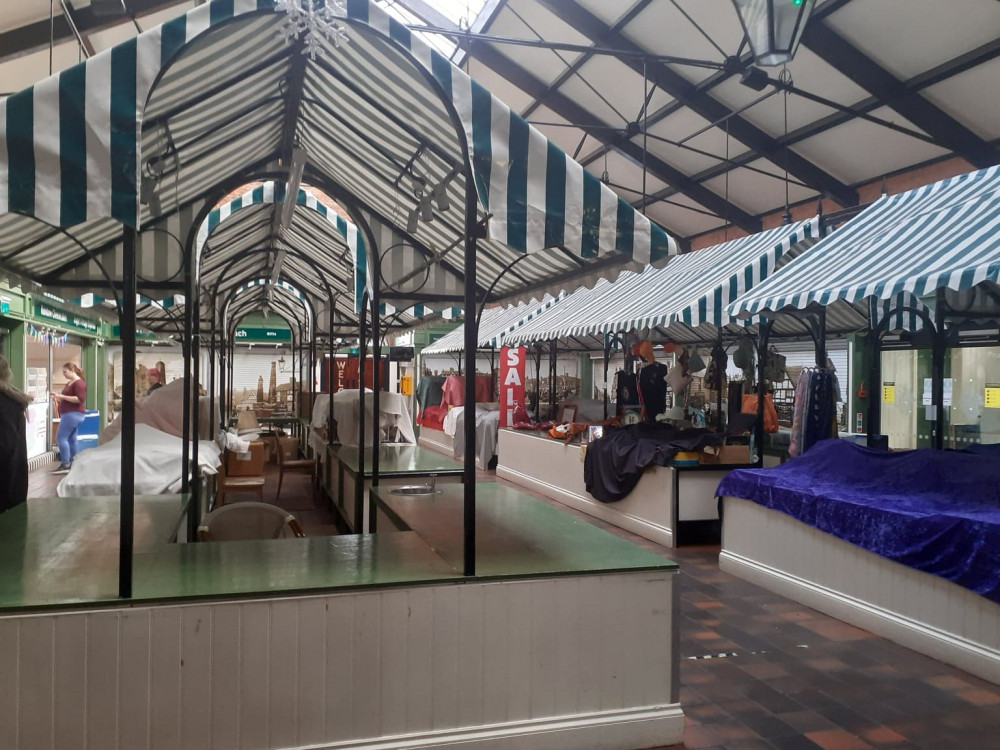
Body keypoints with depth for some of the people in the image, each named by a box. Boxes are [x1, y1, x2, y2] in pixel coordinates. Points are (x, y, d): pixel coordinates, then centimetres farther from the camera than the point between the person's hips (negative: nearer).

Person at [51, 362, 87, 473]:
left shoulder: (79, 382, -11)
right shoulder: (69, 383, 18)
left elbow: (80, 399, -21)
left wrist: (63, 396, -20)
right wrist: (59, 398, 10)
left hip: (73, 414, -10)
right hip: (69, 414, 10)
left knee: (61, 437, -12)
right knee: (71, 439, 9)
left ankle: (65, 464, -11)